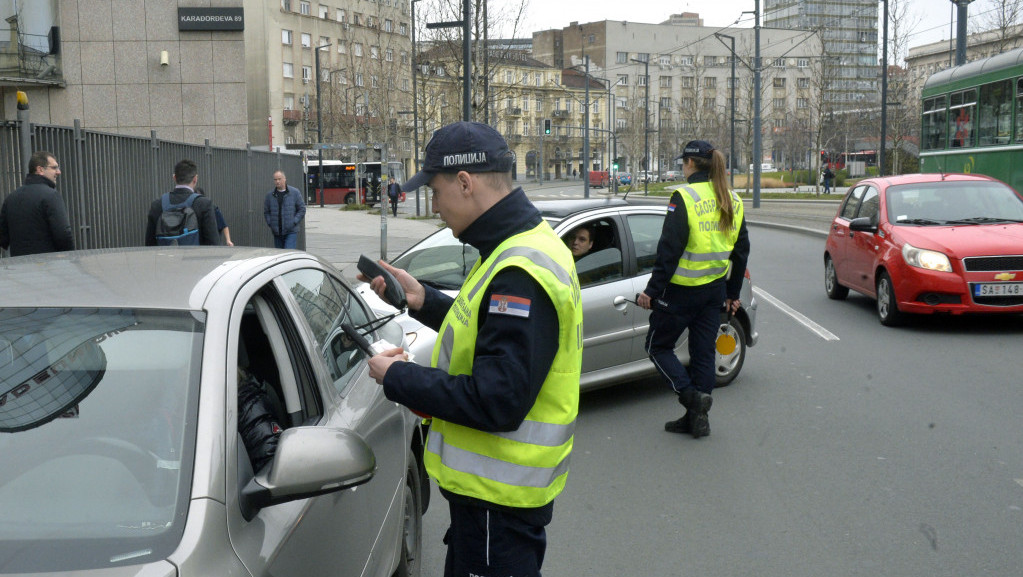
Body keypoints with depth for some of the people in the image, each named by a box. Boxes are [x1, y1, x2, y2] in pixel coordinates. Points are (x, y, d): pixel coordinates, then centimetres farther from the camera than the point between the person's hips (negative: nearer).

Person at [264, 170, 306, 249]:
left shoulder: (295, 192, 0)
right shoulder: (270, 195, 8)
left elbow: (302, 209, 1)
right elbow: (266, 212, 15)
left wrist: (294, 222, -8)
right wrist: (270, 223, 0)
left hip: (291, 231, -4)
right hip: (276, 232, 4)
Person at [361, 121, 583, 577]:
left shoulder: (520, 272, -27)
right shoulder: (525, 244, 7)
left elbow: (497, 400, -30)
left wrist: (397, 379, -19)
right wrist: (423, 301, 9)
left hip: (499, 496, -10)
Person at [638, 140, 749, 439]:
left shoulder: (684, 198, -15)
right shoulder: (732, 201, 8)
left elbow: (669, 249, -18)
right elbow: (741, 250, 13)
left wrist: (652, 290, -12)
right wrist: (734, 293, 21)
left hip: (682, 289, -7)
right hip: (715, 289, 7)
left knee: (658, 346, 8)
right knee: (703, 352, 12)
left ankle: (692, 395, -7)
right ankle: (697, 418, 16)